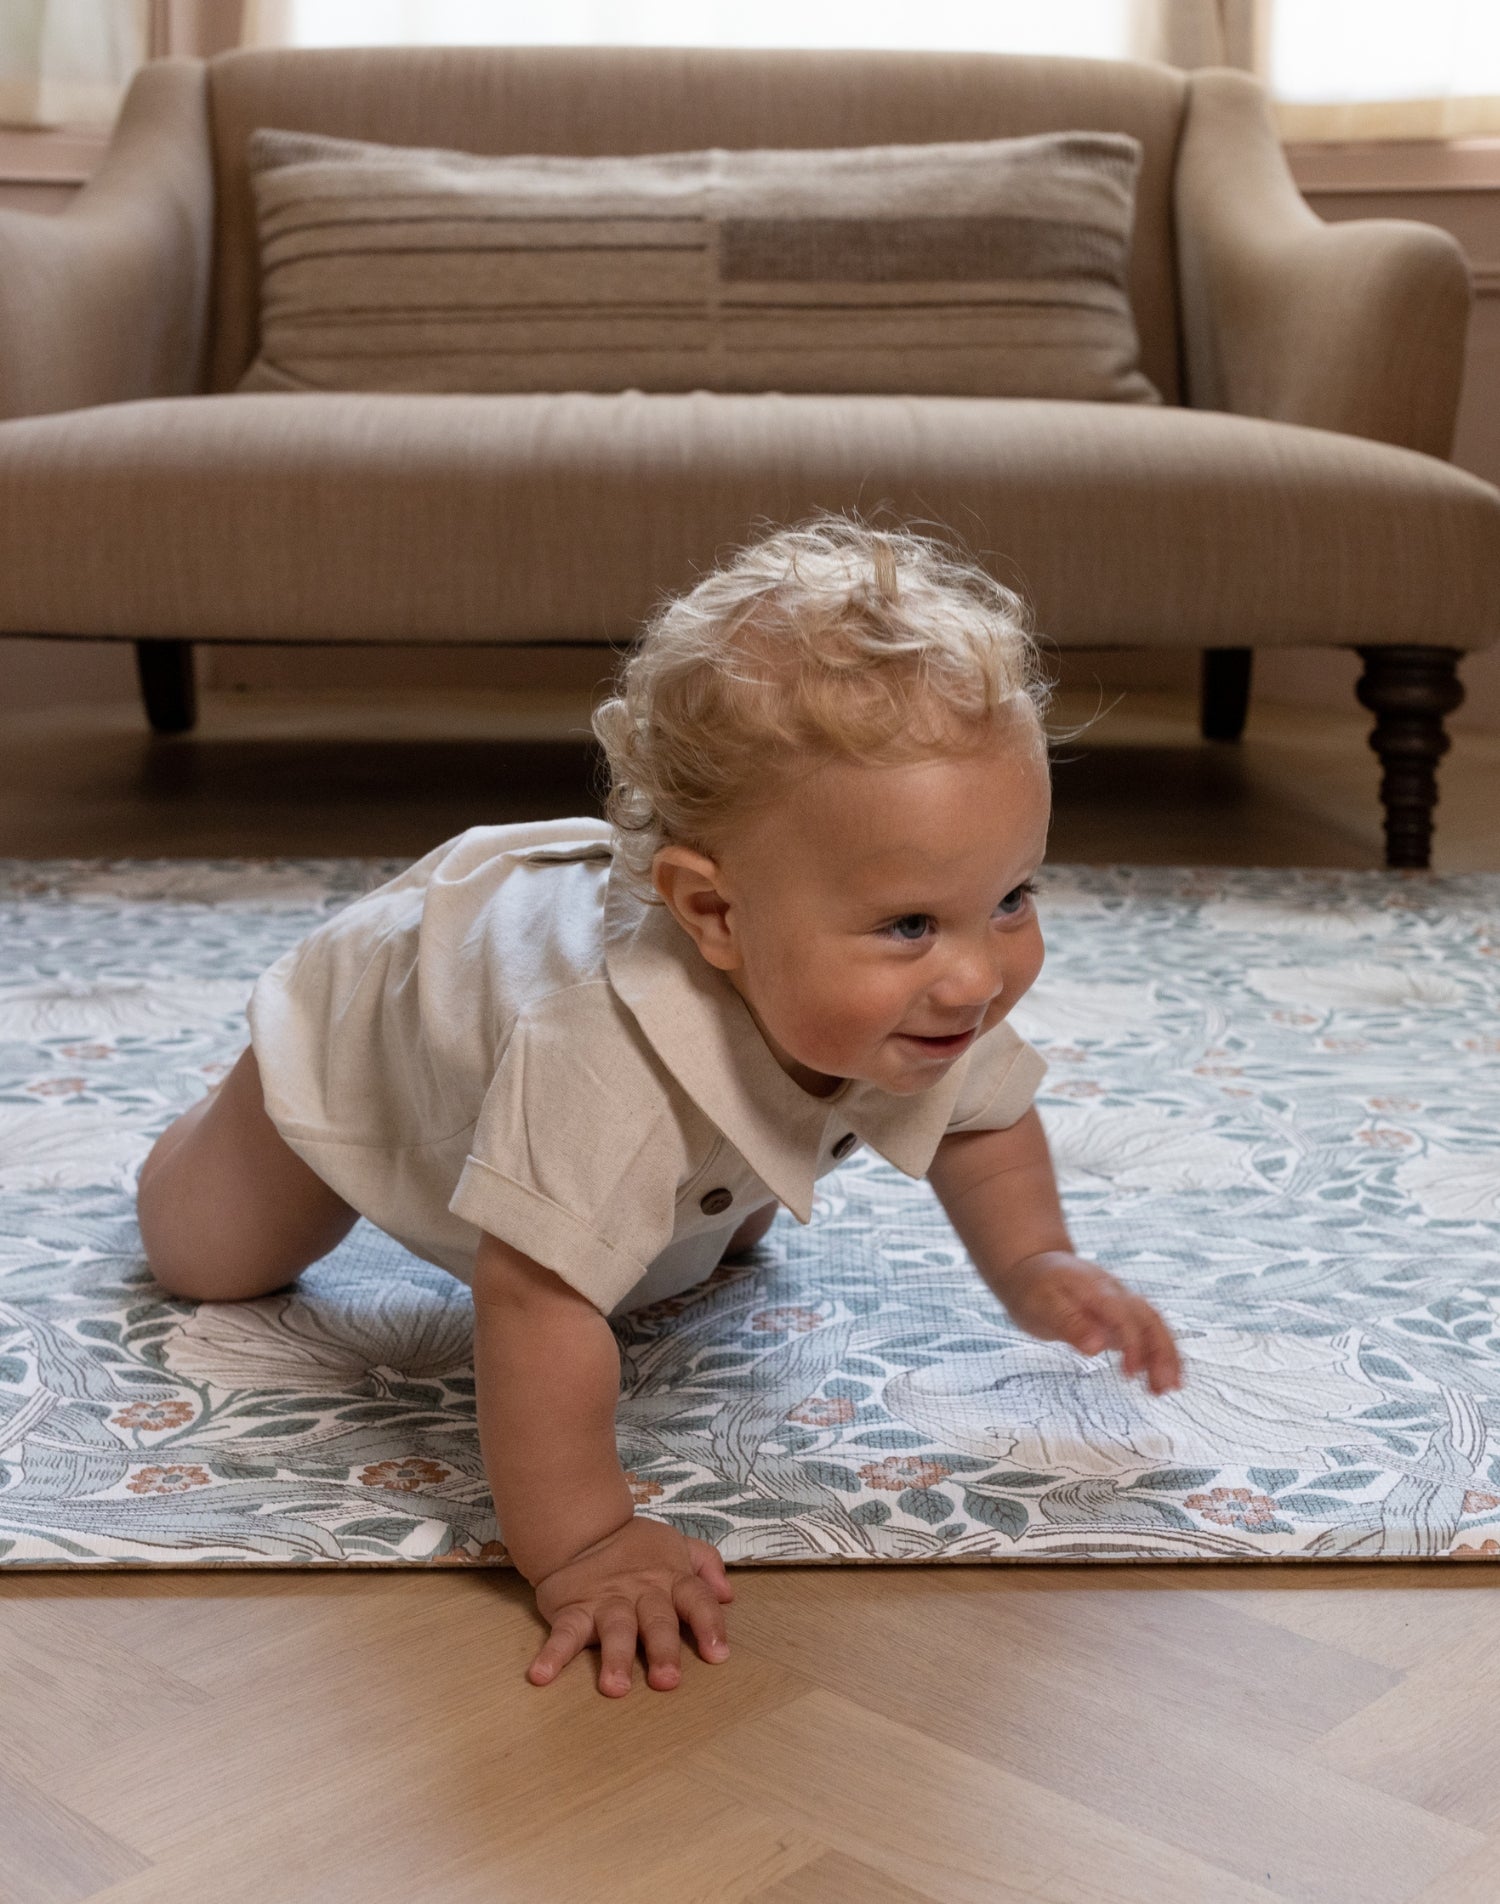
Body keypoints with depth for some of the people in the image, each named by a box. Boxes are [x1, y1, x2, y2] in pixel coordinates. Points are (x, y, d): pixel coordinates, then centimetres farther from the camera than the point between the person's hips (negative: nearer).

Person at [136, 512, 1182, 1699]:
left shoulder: (922, 995, -33)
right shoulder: (607, 1057, -55)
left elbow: (984, 1123, -11)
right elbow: (537, 1302, -53)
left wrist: (1037, 1266, -23)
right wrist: (576, 1543, -53)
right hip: (380, 1021, -5)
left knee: (729, 1236, 27)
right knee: (205, 1258, 14)